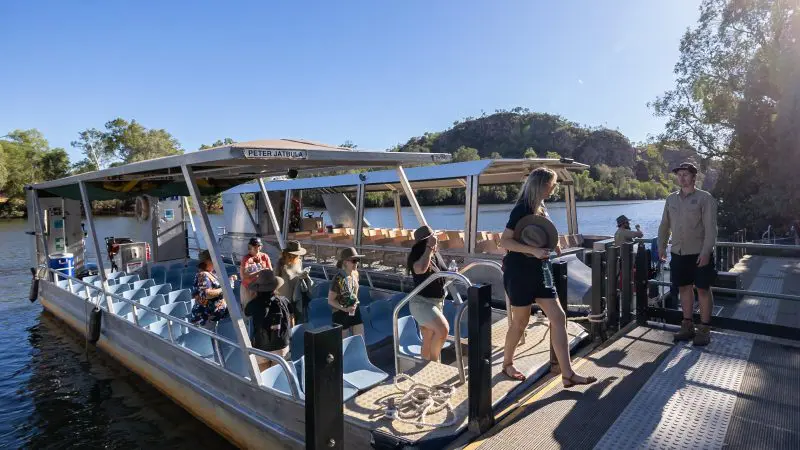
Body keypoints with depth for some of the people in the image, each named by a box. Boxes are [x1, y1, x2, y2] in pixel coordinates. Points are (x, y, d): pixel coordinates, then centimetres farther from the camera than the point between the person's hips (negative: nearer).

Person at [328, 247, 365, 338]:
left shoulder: (355, 274, -2)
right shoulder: (338, 279, -22)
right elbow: (330, 301, -16)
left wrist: (355, 303, 9)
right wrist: (345, 309, -22)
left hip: (355, 311, 6)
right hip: (341, 314, -6)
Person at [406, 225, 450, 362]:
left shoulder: (436, 256, 5)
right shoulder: (417, 257, -18)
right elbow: (421, 269, -43)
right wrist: (429, 247, -36)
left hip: (437, 302, 8)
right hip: (421, 303, -8)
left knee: (428, 342, 14)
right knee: (443, 329, -26)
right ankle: (434, 361, -6)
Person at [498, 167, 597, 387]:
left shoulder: (542, 208, 11)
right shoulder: (522, 209, -14)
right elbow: (504, 241, -20)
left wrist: (553, 244, 5)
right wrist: (533, 250, -28)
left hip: (538, 271, 8)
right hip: (519, 272, -8)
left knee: (559, 317, 2)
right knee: (520, 321, 5)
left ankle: (567, 374, 7)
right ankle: (507, 364, 28)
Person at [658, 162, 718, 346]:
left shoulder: (705, 198, -6)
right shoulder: (671, 198, 9)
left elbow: (710, 228, -12)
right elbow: (664, 225, 15)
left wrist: (706, 251, -19)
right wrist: (661, 246, 12)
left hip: (700, 253, -5)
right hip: (678, 253, 5)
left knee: (703, 290, 3)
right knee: (684, 288, 11)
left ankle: (704, 329, 12)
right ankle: (688, 325, 22)